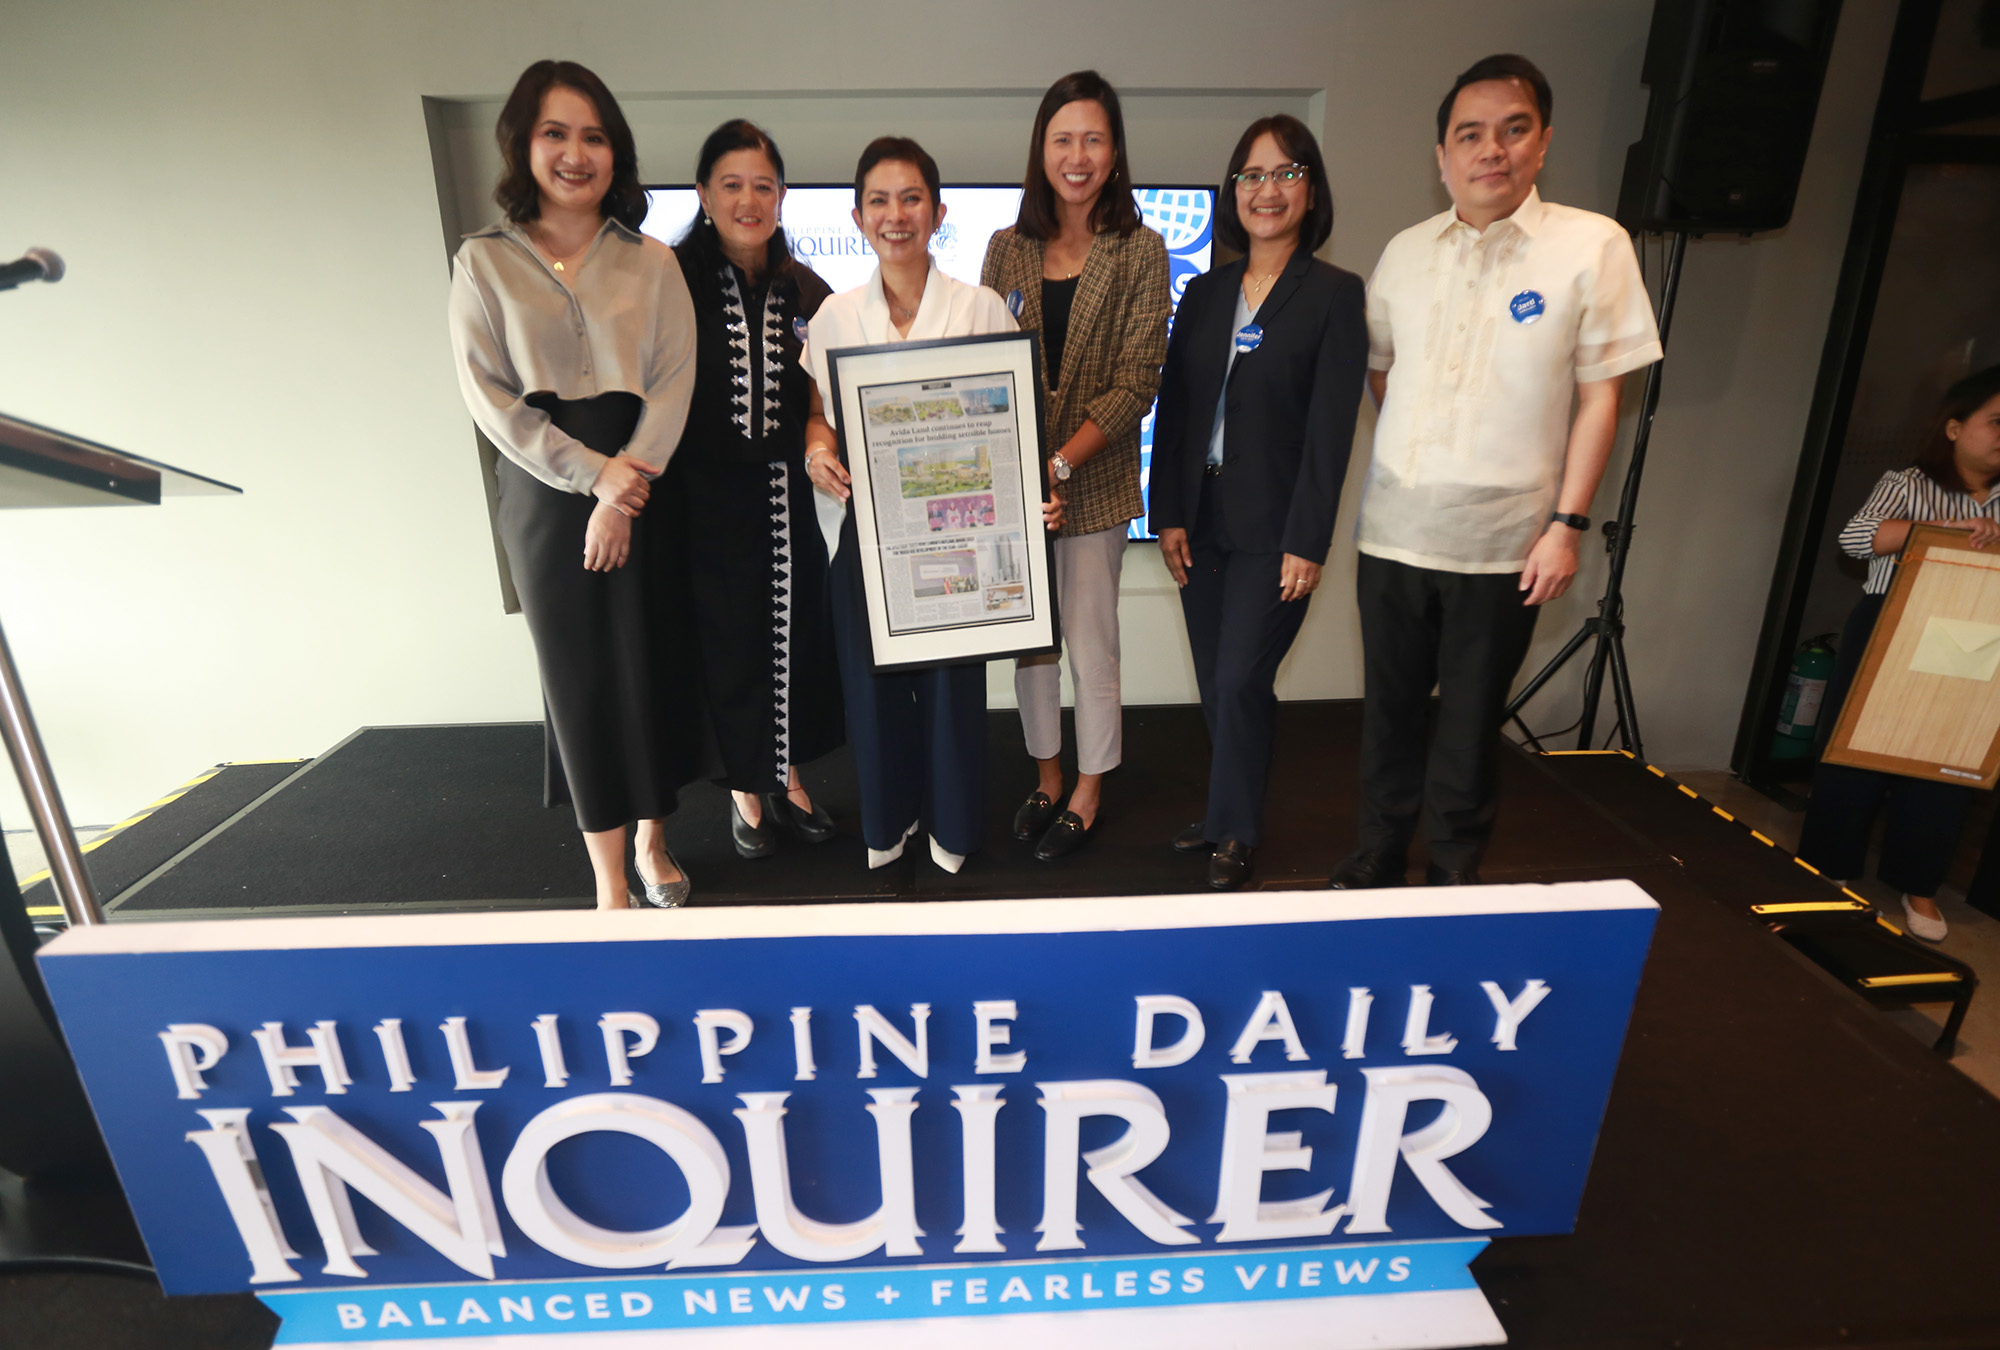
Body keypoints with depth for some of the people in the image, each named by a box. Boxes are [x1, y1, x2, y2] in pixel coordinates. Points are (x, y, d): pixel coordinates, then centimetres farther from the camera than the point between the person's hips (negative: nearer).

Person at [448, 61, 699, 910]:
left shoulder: (651, 262, 6)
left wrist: (628, 484, -13)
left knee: (652, 664, 4)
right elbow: (488, 396, -3)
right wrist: (597, 474, -13)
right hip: (545, 494, 0)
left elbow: (674, 383, -2)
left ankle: (652, 840, 25)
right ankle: (608, 880, 13)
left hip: (647, 486, 1)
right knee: (579, 674, 3)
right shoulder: (483, 262, 5)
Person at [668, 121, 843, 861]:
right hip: (710, 500, -3)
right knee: (730, 640, 7)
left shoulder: (804, 288, 7)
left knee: (794, 632, 9)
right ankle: (745, 789, 27)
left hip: (790, 495, 3)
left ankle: (787, 777, 29)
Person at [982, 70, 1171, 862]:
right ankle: (1046, 779, 31)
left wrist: (1061, 463, -19)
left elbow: (1137, 381, -9)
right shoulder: (1007, 248, 7)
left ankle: (1089, 796, 23)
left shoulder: (1139, 252, -2)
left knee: (1090, 640, 4)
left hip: (1094, 479, -3)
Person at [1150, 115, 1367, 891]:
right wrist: (1168, 515, 0)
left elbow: (1330, 428, -9)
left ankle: (1234, 835, 15)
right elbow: (1173, 409, 7)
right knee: (1215, 686, 10)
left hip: (1273, 528, -4)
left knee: (1242, 682, -4)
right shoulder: (1205, 293, 10)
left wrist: (1307, 542, -14)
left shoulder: (1335, 294, -3)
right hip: (1201, 520, 5)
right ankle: (1229, 816, 27)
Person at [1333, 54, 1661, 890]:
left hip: (1502, 544, -3)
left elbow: (1600, 396, -4)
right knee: (1387, 711, 12)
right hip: (1393, 531, 3)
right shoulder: (1404, 252, 7)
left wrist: (1567, 523, -9)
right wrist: (1415, 453, 9)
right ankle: (1379, 859, 30)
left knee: (1469, 726, 8)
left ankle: (1453, 878, 26)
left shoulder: (1593, 246, -3)